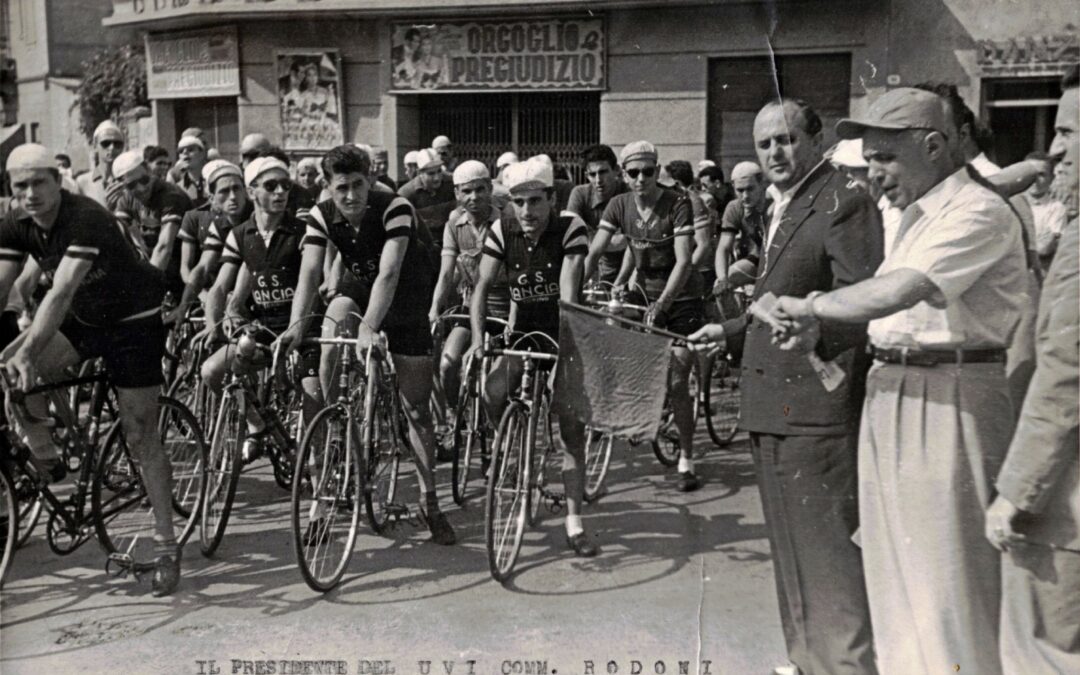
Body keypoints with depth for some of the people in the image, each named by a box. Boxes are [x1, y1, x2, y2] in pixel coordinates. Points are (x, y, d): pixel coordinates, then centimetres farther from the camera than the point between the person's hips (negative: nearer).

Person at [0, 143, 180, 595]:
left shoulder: (87, 219, -28)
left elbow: (61, 292, -37)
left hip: (134, 321, -6)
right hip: (83, 319, 6)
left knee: (140, 438, -6)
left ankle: (166, 545, 4)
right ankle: (47, 463, 3)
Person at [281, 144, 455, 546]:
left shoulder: (395, 209, -28)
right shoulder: (322, 217, -15)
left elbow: (389, 273, -39)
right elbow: (309, 273, -25)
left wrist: (368, 327, -51)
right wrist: (297, 324, -42)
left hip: (407, 304, -3)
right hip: (361, 292, 3)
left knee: (416, 409, -1)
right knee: (332, 324, -32)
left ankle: (430, 502, 11)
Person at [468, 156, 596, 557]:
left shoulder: (571, 228, -18)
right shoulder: (502, 231, -9)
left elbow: (569, 289, -27)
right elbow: (483, 285, -13)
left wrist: (568, 338, -37)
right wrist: (478, 338, -26)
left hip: (562, 332, -2)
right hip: (522, 330, 3)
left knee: (572, 427, -3)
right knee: (491, 396, -21)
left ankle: (574, 523, 4)